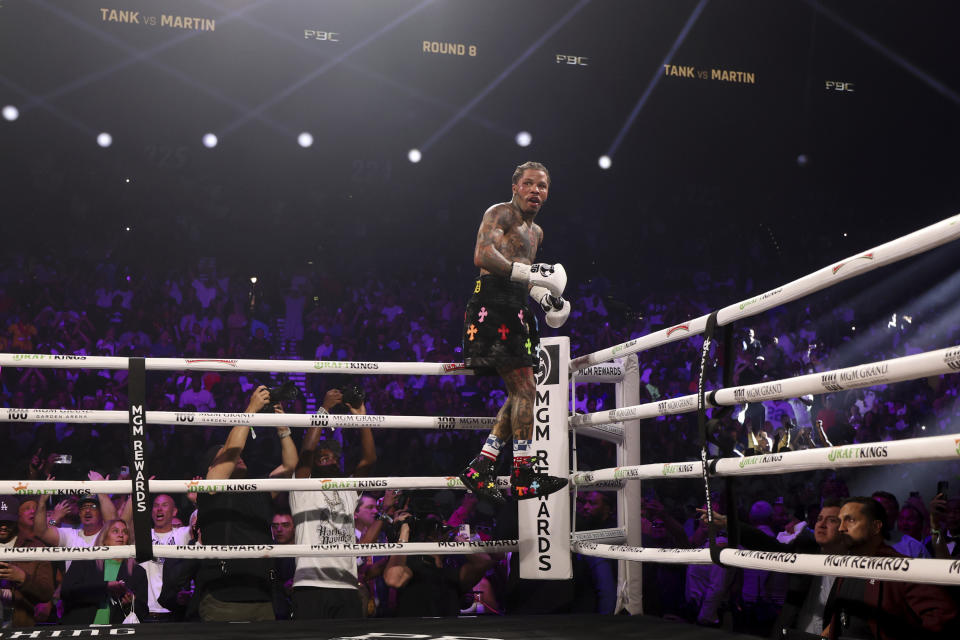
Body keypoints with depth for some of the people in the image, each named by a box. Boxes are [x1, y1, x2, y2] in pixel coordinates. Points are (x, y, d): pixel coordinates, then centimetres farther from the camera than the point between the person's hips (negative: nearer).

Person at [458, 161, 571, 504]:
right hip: (493, 304, -10)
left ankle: (480, 468, 10)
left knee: (520, 392, 7)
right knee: (525, 388, -14)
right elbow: (483, 255, -17)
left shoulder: (536, 232, 27)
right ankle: (523, 476, -12)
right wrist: (529, 273, -23)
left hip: (514, 310, 10)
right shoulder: (500, 213, -2)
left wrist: (543, 295, 17)